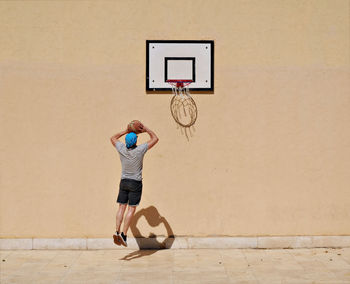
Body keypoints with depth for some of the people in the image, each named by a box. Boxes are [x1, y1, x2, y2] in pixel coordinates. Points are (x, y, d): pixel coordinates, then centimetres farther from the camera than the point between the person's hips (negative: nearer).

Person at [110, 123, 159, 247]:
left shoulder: (122, 149, -5)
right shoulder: (139, 150, -14)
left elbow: (113, 138, 17)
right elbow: (155, 139, -3)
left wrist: (125, 131, 18)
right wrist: (146, 129, 7)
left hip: (123, 182, 4)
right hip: (135, 183, -4)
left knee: (121, 207, 7)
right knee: (131, 209, -2)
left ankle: (117, 231, -5)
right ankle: (123, 235, -8)